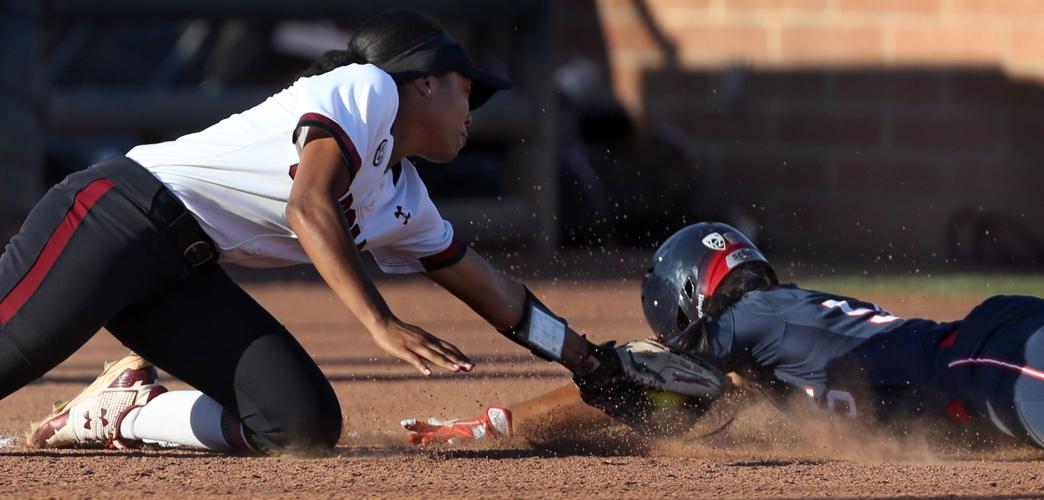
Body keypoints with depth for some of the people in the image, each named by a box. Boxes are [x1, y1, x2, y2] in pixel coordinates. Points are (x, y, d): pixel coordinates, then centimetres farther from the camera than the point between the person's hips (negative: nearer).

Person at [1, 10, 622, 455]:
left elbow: (492, 291, 32)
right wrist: (383, 324, -27)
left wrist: (597, 366, 34)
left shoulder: (405, 203, 21)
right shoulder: (369, 87, -4)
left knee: (306, 425, -6)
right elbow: (310, 209, -19)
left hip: (185, 280, 9)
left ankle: (119, 416, 0)